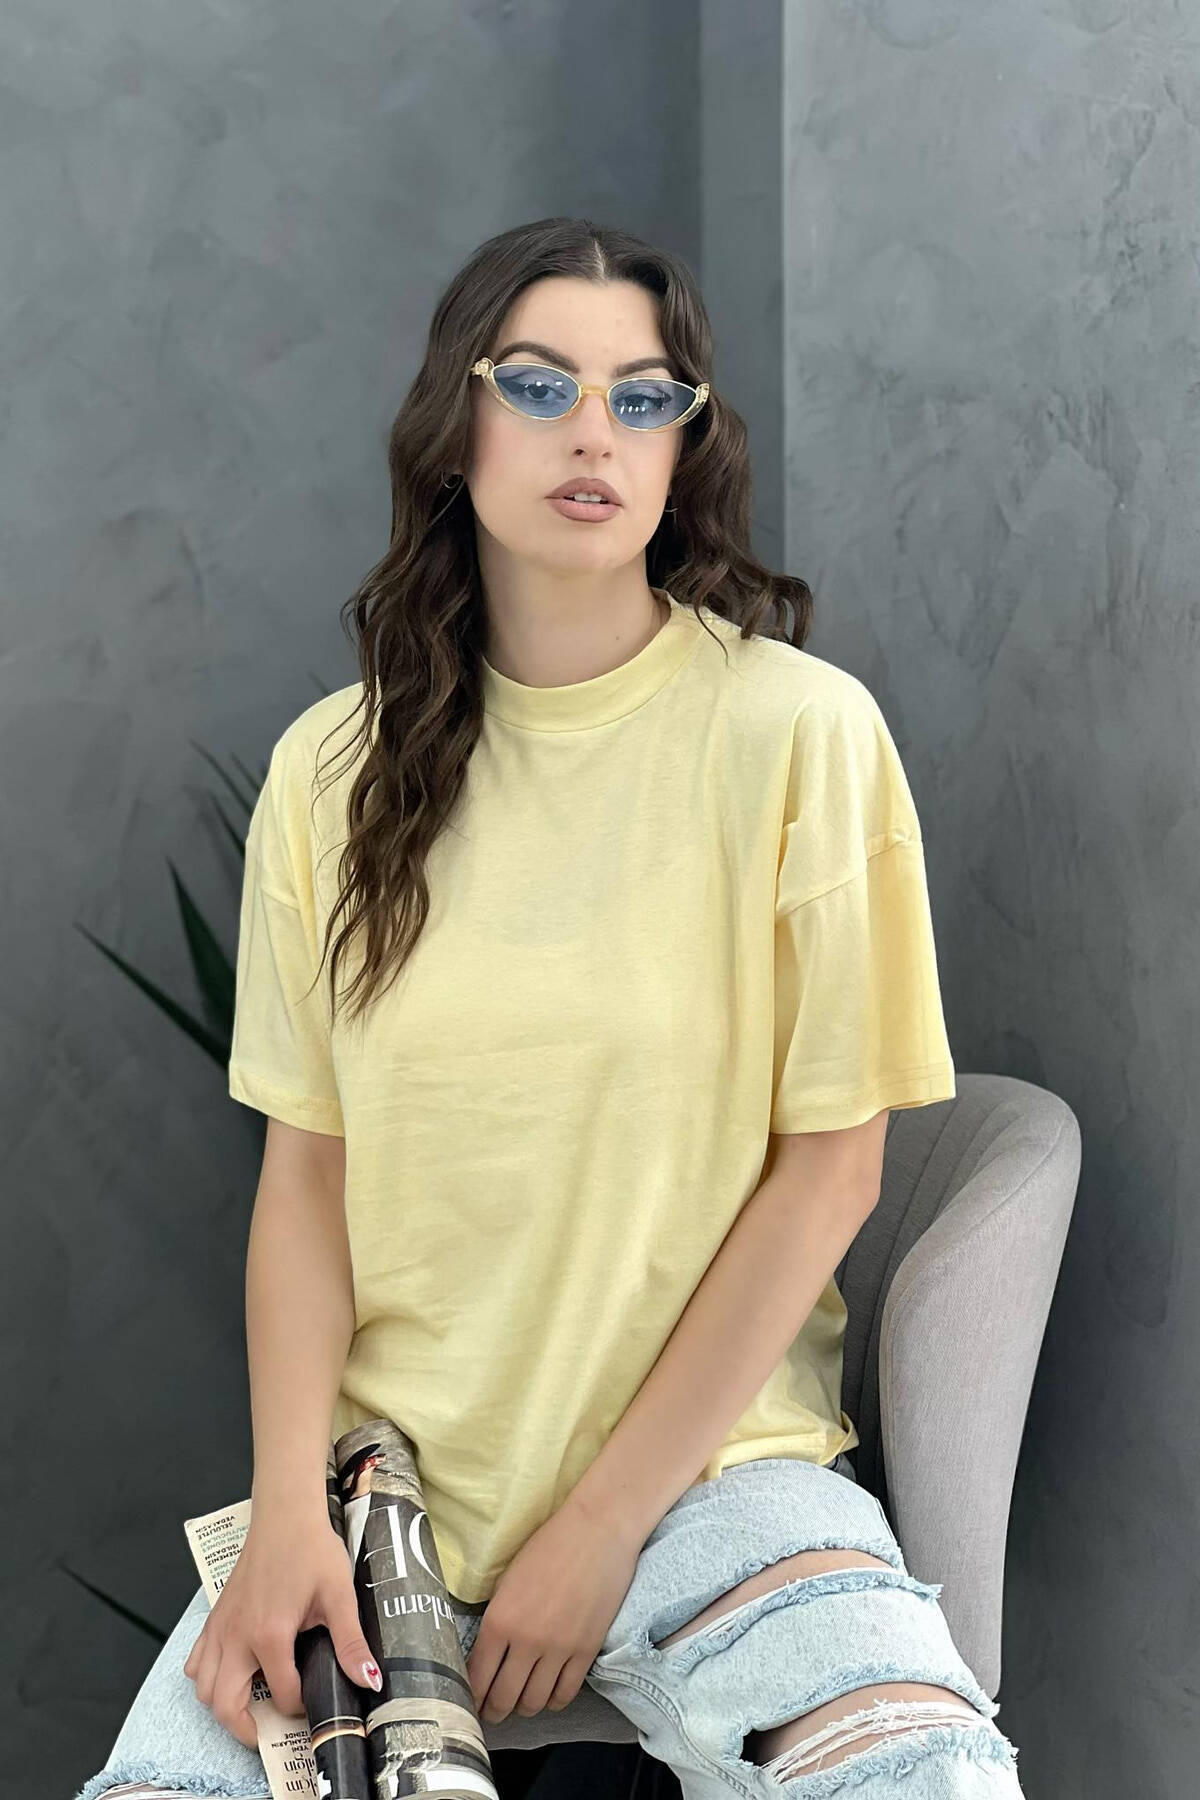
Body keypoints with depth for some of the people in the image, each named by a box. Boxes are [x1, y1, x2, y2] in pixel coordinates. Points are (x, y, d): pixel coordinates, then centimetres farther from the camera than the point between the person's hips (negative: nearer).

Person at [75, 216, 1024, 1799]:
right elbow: (306, 1169, 4)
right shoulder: (333, 768, 4)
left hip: (705, 1453, -2)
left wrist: (602, 1524, -8)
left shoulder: (797, 729, -7)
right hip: (387, 1472, 3)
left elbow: (829, 1168, -7)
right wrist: (291, 1512, -10)